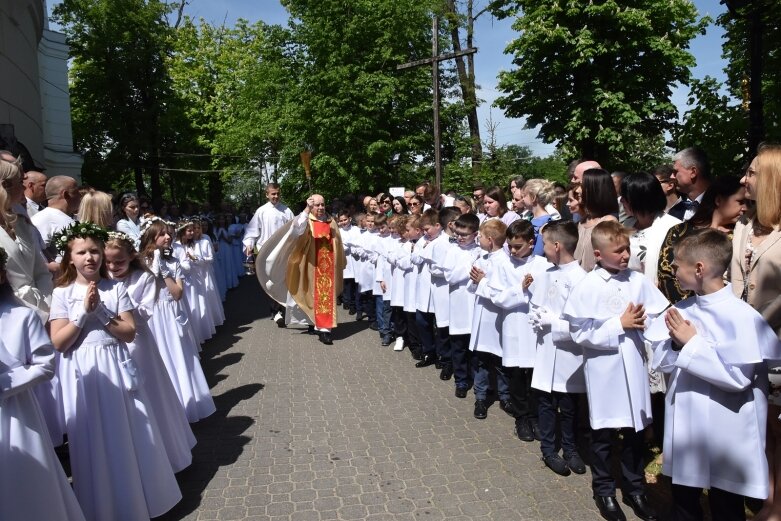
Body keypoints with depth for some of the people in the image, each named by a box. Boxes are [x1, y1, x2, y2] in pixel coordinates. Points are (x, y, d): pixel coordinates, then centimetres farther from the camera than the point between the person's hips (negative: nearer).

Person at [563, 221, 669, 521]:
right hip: (604, 370, -3)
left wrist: (642, 321, -17)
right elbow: (581, 333, -15)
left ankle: (635, 489, 35)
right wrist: (620, 325, -15)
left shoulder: (638, 281, -1)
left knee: (635, 431, 15)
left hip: (634, 366, 3)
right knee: (603, 433, 13)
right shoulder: (587, 287, -12)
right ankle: (604, 490, 32)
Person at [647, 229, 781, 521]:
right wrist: (676, 342, -17)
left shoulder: (741, 316, -18)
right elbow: (662, 363, 2)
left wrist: (692, 343, -21)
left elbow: (738, 377, -23)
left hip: (724, 435, -5)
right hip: (685, 428, 6)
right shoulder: (681, 310, 0)